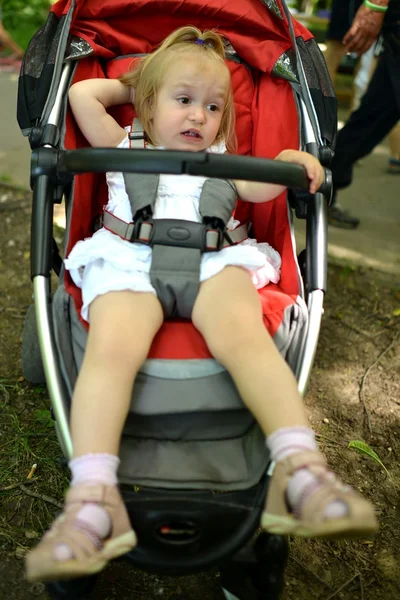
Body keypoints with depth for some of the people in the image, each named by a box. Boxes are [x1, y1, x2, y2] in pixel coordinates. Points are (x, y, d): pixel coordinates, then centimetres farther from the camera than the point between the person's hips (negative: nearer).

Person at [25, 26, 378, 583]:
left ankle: (302, 472, -42)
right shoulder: (127, 151, 34)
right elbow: (82, 94, 27)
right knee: (111, 348, -33)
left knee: (244, 335, -33)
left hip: (210, 261, 1)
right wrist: (130, 84, 41)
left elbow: (258, 188, 20)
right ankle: (92, 498, -40)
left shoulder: (219, 162, 38)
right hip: (131, 261, 0)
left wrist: (289, 161, 2)